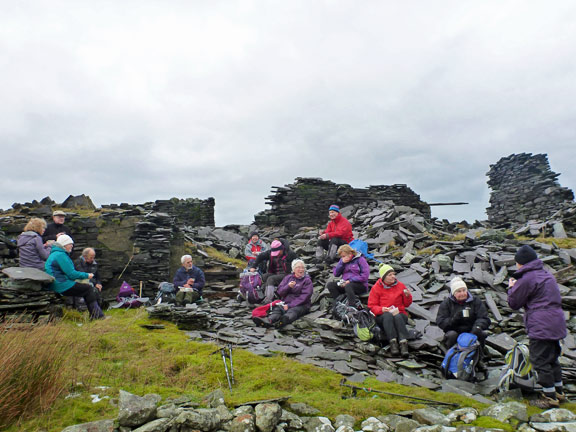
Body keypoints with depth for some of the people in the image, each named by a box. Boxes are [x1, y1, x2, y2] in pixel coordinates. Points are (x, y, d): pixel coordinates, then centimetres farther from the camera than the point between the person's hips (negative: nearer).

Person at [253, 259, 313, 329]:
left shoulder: (307, 280, 6)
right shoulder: (288, 278, 18)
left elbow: (304, 296, -7)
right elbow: (280, 292, 9)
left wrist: (290, 305, -16)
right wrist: (288, 286, -12)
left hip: (300, 305, -3)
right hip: (285, 302, 4)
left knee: (292, 311, -36)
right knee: (277, 309, -28)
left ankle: (284, 320, -68)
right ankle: (268, 320, -58)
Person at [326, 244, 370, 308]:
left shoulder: (360, 259, -4)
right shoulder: (342, 260, 13)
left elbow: (365, 275, -13)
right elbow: (336, 274, 8)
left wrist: (350, 281, -16)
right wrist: (341, 263, -5)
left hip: (360, 285, -6)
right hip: (345, 283, 6)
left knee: (348, 286, -38)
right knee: (330, 285, -17)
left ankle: (354, 306, -44)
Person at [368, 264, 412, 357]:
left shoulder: (400, 285, 10)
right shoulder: (376, 288, 3)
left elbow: (407, 304, 16)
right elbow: (372, 306, 1)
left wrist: (407, 296, -6)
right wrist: (381, 309, -19)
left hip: (400, 314, 1)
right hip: (382, 316, -1)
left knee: (398, 317, -34)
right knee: (388, 316, -36)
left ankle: (403, 343, -47)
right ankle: (392, 342, -44)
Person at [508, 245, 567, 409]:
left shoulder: (527, 278, -14)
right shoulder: (547, 275, 15)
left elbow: (514, 303, -7)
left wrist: (512, 287, 10)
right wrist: (517, 286, 19)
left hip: (541, 326, -10)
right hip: (556, 322, 10)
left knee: (541, 360, 0)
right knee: (552, 358, 21)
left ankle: (549, 397, 7)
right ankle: (559, 392, 32)